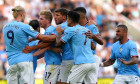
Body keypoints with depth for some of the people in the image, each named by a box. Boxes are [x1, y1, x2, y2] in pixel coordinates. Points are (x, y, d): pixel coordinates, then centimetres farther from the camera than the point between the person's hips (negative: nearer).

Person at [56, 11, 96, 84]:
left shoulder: (70, 30, -3)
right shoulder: (87, 30, 19)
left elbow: (58, 44, 3)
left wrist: (59, 32, 18)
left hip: (81, 64, -7)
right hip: (92, 62, 7)